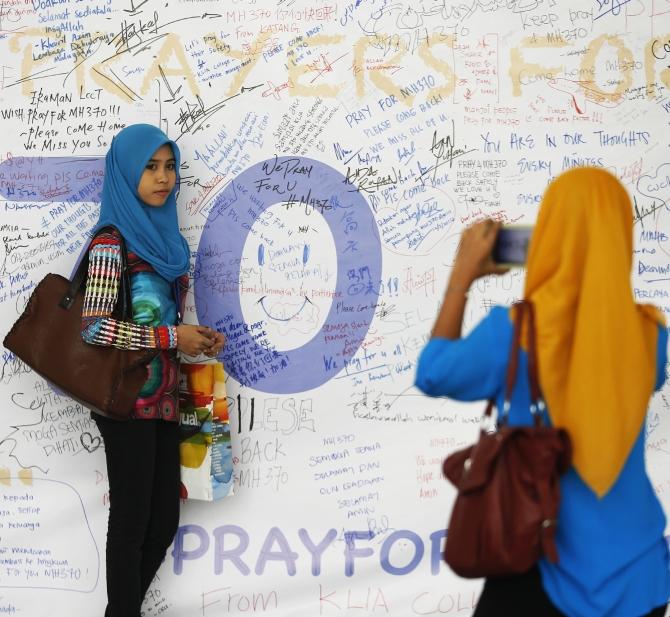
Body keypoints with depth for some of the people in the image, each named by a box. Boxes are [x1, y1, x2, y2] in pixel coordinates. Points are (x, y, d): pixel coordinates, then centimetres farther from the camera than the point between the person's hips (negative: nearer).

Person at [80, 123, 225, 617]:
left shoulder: (166, 237, 12)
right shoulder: (111, 242, -12)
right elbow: (94, 326, -20)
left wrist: (200, 339, 4)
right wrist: (170, 337, -15)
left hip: (164, 396, 8)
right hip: (129, 400, -8)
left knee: (164, 521, 12)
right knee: (132, 522, 1)